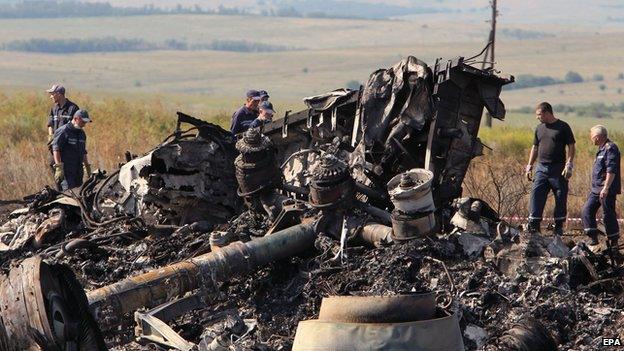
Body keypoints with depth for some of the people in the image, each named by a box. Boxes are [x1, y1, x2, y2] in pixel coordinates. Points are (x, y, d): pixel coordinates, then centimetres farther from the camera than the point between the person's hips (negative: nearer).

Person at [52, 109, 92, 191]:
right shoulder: (64, 131, -7)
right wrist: (58, 167, -21)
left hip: (78, 171, 8)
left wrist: (87, 167, 24)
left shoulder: (82, 133, 19)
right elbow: (56, 149, -14)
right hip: (66, 171, -8)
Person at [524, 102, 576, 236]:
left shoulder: (563, 127, -3)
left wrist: (569, 165, -13)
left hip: (558, 169, -4)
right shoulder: (539, 128, 13)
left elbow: (571, 147, -4)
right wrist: (529, 166, 16)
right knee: (536, 195, -4)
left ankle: (559, 226, 11)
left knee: (561, 198, 1)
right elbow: (535, 148, 21)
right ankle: (533, 225, -3)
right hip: (541, 168, 4)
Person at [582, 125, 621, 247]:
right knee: (587, 210, 5)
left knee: (608, 214, -4)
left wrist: (606, 188, -28)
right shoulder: (602, 149, 16)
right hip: (596, 189, 10)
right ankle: (593, 238, 8)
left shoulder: (611, 148, -15)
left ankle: (613, 242, 6)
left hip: (607, 190, -10)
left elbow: (611, 170, -23)